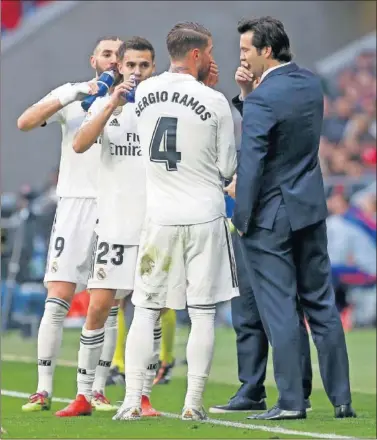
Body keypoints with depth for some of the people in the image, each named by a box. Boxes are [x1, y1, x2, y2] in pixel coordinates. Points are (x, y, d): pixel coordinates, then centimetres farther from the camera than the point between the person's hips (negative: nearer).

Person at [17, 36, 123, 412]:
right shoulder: (71, 94, 6)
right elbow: (24, 123, -6)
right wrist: (71, 95, -16)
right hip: (76, 203, -1)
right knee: (58, 299, -6)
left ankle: (96, 391, 7)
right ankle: (43, 390, -4)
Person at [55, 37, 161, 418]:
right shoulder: (106, 104, 6)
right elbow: (79, 145, -9)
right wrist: (112, 105, -20)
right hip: (114, 225, 0)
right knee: (98, 308, -2)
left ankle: (143, 397, 8)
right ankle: (83, 396, 6)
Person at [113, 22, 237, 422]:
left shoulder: (144, 93, 1)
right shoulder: (215, 102, -10)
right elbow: (227, 168, -1)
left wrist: (200, 81, 17)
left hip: (159, 219, 3)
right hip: (205, 217, -3)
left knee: (145, 312, 8)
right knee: (203, 315, 4)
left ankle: (131, 401, 1)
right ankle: (193, 404, 3)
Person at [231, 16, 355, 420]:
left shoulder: (262, 99, -19)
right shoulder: (312, 85, 6)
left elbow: (251, 163, -19)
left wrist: (241, 216, -9)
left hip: (271, 216, -7)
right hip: (311, 208, 7)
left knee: (278, 309, -2)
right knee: (321, 303, 12)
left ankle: (291, 400, -2)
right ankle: (341, 398, 13)